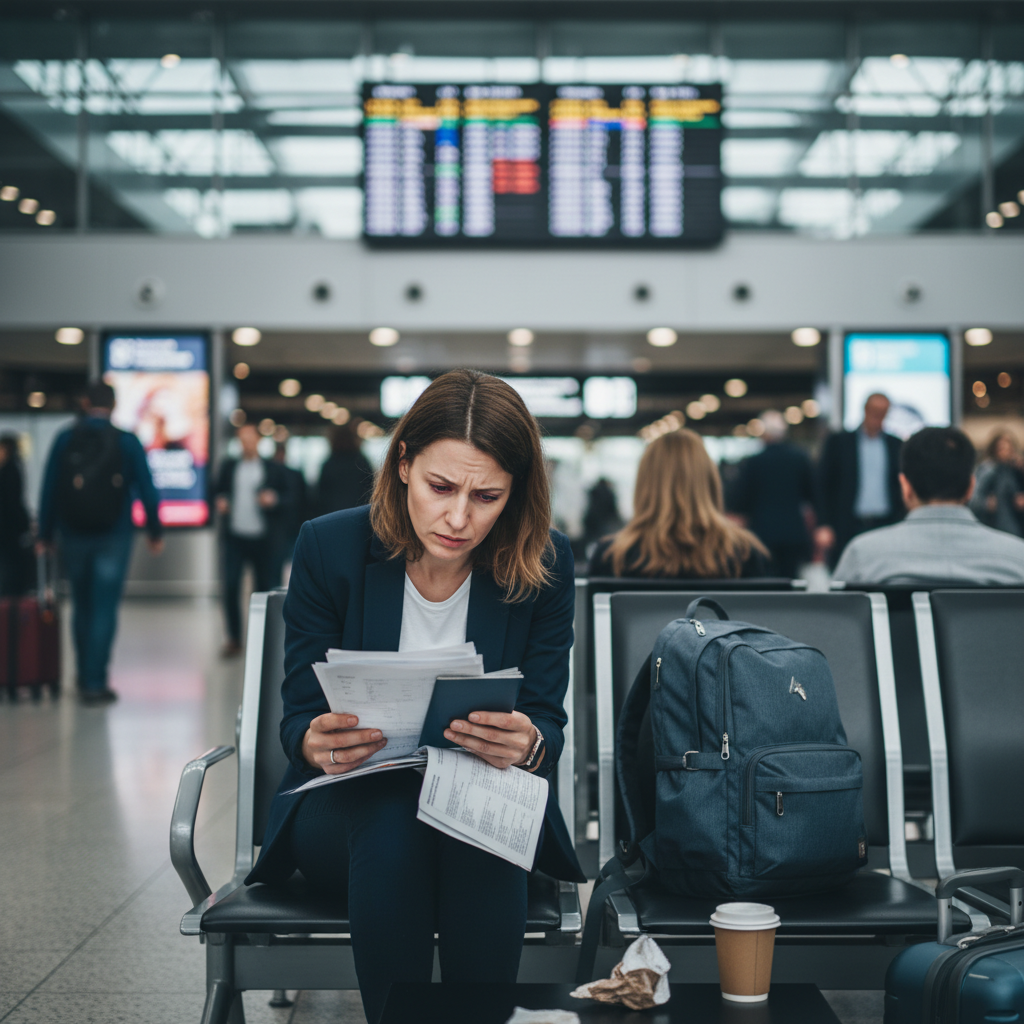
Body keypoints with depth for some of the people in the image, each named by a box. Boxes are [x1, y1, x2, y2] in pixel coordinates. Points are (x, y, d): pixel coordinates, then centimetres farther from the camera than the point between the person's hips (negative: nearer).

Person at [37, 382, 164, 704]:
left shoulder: (65, 440, -1)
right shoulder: (127, 442, -4)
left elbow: (49, 490, 0)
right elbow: (146, 490, -3)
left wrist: (45, 535, 7)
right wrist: (155, 532, 7)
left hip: (73, 535, 2)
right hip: (113, 536, -2)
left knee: (81, 607, 16)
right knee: (104, 609, 0)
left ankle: (85, 678, 25)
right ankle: (95, 684, -3)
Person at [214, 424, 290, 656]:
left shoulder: (273, 469, 5)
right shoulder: (229, 466, 13)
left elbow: (287, 500, 4)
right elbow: (219, 491, 19)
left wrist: (273, 499, -16)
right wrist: (220, 501, -3)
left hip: (262, 537, -1)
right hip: (235, 535, 2)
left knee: (264, 587, 4)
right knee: (231, 586, -6)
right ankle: (234, 639, 4)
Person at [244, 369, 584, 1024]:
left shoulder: (544, 564, -7)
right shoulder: (330, 546, -8)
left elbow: (549, 726, -4)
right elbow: (300, 716, -4)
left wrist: (527, 745, -30)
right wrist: (318, 743, -29)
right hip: (351, 805, 0)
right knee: (388, 821, -35)